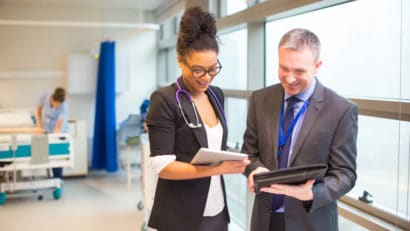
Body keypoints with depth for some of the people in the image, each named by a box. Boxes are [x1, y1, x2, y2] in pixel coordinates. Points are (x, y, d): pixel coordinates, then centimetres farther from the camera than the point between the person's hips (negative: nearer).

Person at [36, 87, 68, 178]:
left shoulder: (63, 106, -29)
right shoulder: (44, 97, -19)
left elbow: (58, 127, -33)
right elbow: (38, 111, 1)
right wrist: (39, 125, -8)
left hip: (59, 133, -3)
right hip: (46, 131, 4)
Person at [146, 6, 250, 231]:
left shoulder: (216, 95, 5)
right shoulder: (164, 100, -15)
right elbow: (163, 166, -19)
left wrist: (230, 163, -2)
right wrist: (216, 169, -26)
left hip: (216, 209, 6)